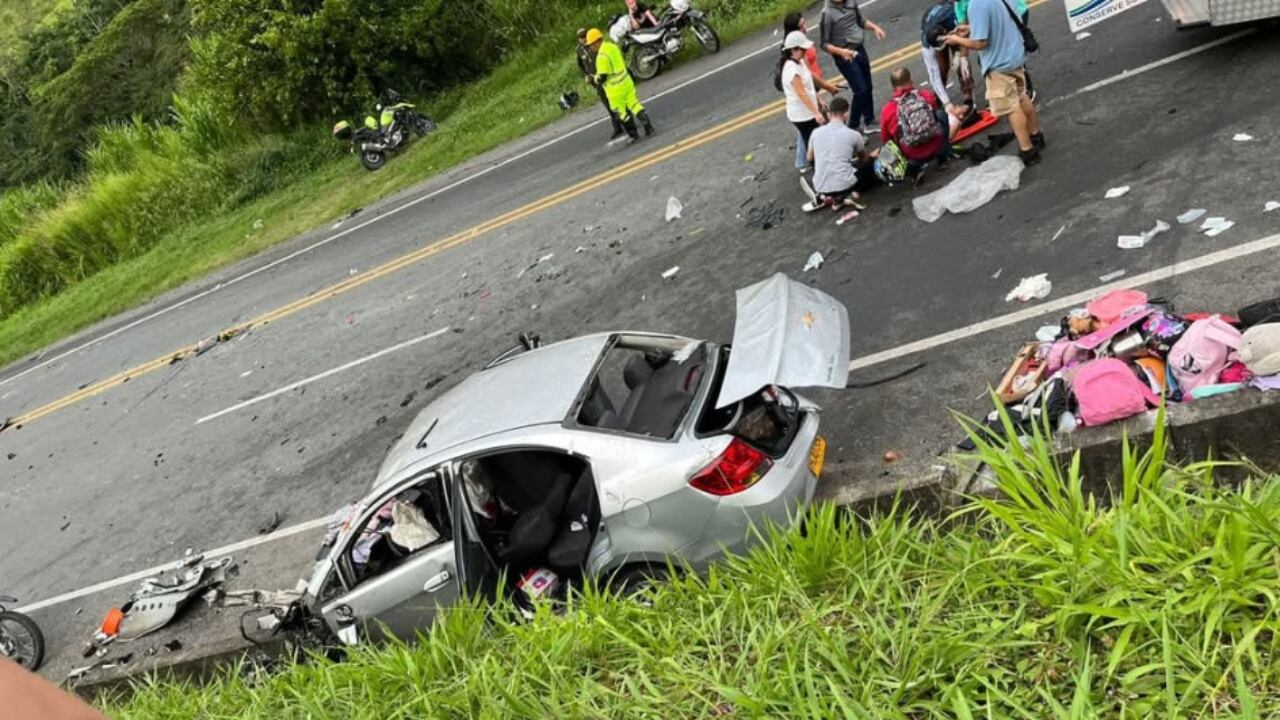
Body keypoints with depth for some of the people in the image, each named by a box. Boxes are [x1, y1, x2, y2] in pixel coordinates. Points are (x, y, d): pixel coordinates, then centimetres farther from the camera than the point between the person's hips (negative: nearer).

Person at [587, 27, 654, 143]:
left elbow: (602, 76, -22)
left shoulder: (602, 56, -22)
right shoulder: (612, 46, 6)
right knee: (634, 104, 12)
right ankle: (648, 127, 8)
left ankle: (634, 135, 13)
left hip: (615, 89, -8)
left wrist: (595, 79, -2)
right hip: (626, 82, 8)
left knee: (622, 113, 6)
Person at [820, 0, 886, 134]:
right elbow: (825, 44, -16)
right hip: (845, 57, -7)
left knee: (868, 87, 14)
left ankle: (869, 122, 31)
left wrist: (875, 27, 0)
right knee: (861, 90, -8)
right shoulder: (827, 13, -19)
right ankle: (853, 127, 8)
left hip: (860, 49, 7)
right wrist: (841, 51, -31)